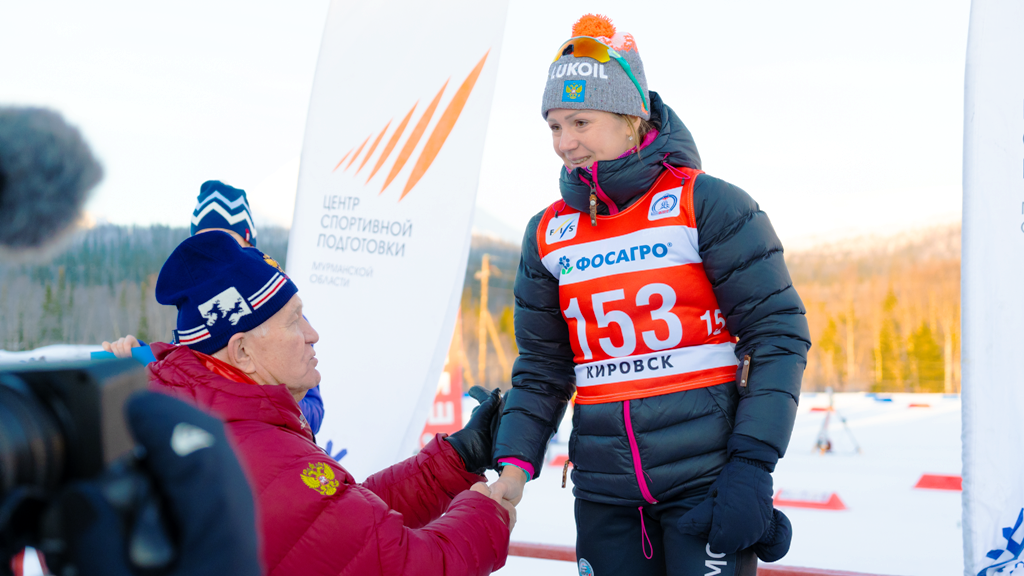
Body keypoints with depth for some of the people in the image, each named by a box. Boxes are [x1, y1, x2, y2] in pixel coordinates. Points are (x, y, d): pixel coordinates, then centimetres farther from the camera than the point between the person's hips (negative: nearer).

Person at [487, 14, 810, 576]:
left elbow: (779, 333, -7)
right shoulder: (549, 234, 8)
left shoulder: (704, 205, -6)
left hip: (705, 481, -4)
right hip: (604, 496, 4)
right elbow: (542, 367, 14)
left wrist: (752, 464, -13)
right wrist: (516, 463, -1)